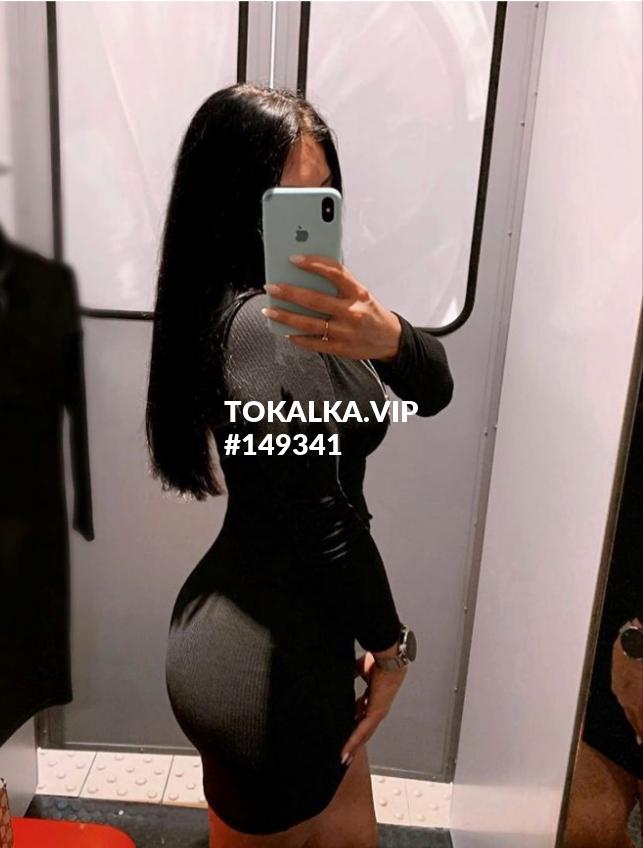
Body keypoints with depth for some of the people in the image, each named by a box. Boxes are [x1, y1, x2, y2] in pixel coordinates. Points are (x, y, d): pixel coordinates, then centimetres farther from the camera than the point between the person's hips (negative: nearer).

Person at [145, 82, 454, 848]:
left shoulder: (299, 297, 2)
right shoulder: (270, 325, -26)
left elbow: (432, 393, -3)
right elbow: (329, 519, -24)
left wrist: (385, 335, -25)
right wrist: (388, 644, -8)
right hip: (269, 663, -9)